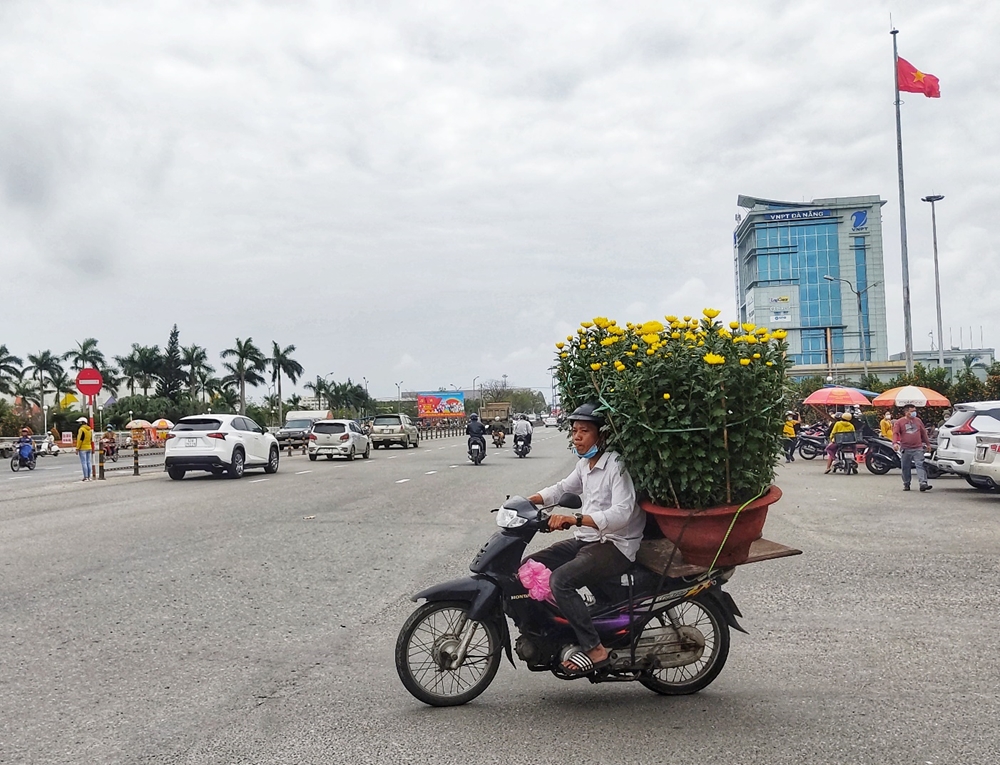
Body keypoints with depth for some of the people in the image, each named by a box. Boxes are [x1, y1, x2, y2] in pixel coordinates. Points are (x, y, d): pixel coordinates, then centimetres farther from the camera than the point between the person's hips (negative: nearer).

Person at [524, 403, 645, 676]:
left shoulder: (616, 466, -16)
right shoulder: (584, 464, 12)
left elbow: (621, 513, -28)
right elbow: (563, 488, 27)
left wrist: (575, 519, -39)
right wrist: (526, 502, 11)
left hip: (615, 546, -9)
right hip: (585, 540, 9)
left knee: (561, 580, -29)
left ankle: (594, 649, -19)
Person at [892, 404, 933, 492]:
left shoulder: (918, 420, 14)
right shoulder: (899, 422, 3)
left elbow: (923, 433, 23)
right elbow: (895, 433, -6)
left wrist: (927, 443, 26)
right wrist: (895, 443, -22)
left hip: (918, 448, 2)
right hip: (905, 449, -1)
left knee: (920, 465, -11)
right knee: (906, 468, 5)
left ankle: (923, 483, -18)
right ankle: (906, 484, 17)